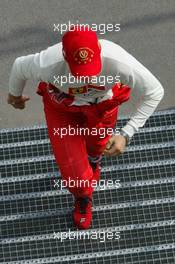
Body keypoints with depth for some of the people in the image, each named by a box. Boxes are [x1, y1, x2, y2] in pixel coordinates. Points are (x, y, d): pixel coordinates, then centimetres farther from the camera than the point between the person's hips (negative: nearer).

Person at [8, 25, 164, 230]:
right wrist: (14, 94, 5)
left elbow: (155, 92, -26)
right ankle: (83, 198, 39)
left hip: (102, 102, 1)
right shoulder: (47, 65, -43)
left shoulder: (119, 62, -43)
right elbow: (19, 66, -17)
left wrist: (126, 134, -30)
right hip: (61, 104, -1)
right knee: (75, 174, -1)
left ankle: (94, 160, 71)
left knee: (97, 146, 29)